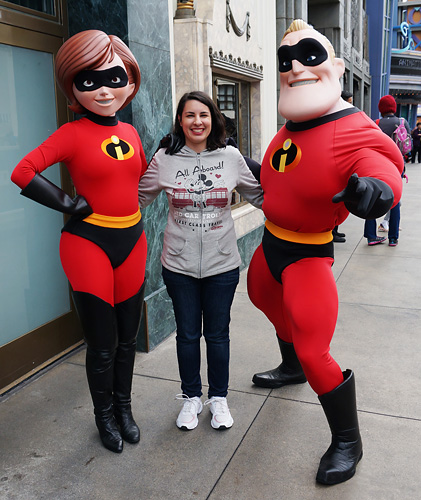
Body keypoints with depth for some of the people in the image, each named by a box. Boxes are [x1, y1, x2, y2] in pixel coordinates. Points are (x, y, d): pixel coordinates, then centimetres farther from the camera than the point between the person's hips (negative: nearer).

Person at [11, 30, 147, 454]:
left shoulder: (130, 133, 8)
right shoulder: (73, 133, -9)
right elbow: (22, 173, -15)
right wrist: (70, 204, -14)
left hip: (131, 240, 5)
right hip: (89, 243, -5)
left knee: (127, 336, 15)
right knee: (102, 343, 6)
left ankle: (124, 408, 37)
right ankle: (104, 417, 30)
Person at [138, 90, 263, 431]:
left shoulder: (231, 157, -1)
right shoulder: (165, 159, -2)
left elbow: (259, 195, 9)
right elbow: (139, 198, 9)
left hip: (222, 263, 0)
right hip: (179, 264, 0)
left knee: (218, 334, 12)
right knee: (187, 334, 13)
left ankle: (219, 398, 33)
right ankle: (191, 397, 34)